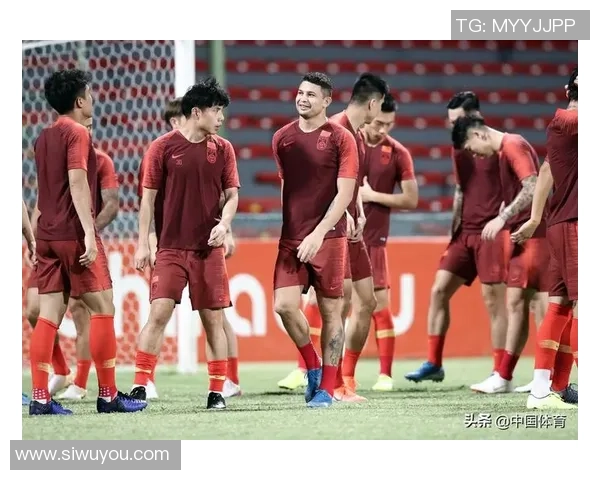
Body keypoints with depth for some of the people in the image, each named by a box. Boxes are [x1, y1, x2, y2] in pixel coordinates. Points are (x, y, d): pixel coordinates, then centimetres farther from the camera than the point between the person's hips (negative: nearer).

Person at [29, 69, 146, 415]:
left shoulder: (45, 136, 16)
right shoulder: (77, 133, -8)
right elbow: (77, 182, -18)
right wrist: (89, 233, -22)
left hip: (47, 234, 8)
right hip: (74, 234, -8)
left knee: (50, 314, 3)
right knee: (103, 308, -1)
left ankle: (40, 398, -2)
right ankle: (108, 395, 0)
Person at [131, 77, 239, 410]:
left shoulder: (223, 149, 6)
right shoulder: (163, 147, -2)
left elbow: (231, 195, 9)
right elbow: (148, 197, 1)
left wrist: (224, 223, -11)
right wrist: (143, 244, -4)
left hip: (209, 248, 2)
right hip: (171, 247, -2)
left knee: (213, 318, 3)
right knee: (159, 312, -12)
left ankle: (217, 392, 10)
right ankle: (139, 386, -7)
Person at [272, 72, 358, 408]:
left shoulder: (341, 139, -5)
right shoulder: (282, 137, 8)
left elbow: (344, 193, -10)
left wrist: (318, 234, -18)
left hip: (329, 237, -3)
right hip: (291, 237, 3)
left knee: (330, 311, 2)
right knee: (285, 306, -9)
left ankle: (327, 387, 10)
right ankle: (312, 366, 14)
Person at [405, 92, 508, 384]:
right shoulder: (458, 151, 14)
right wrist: (454, 228, 15)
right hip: (465, 233, 7)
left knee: (494, 301, -6)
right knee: (439, 291, 2)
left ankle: (501, 373, -1)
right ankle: (434, 364, 8)